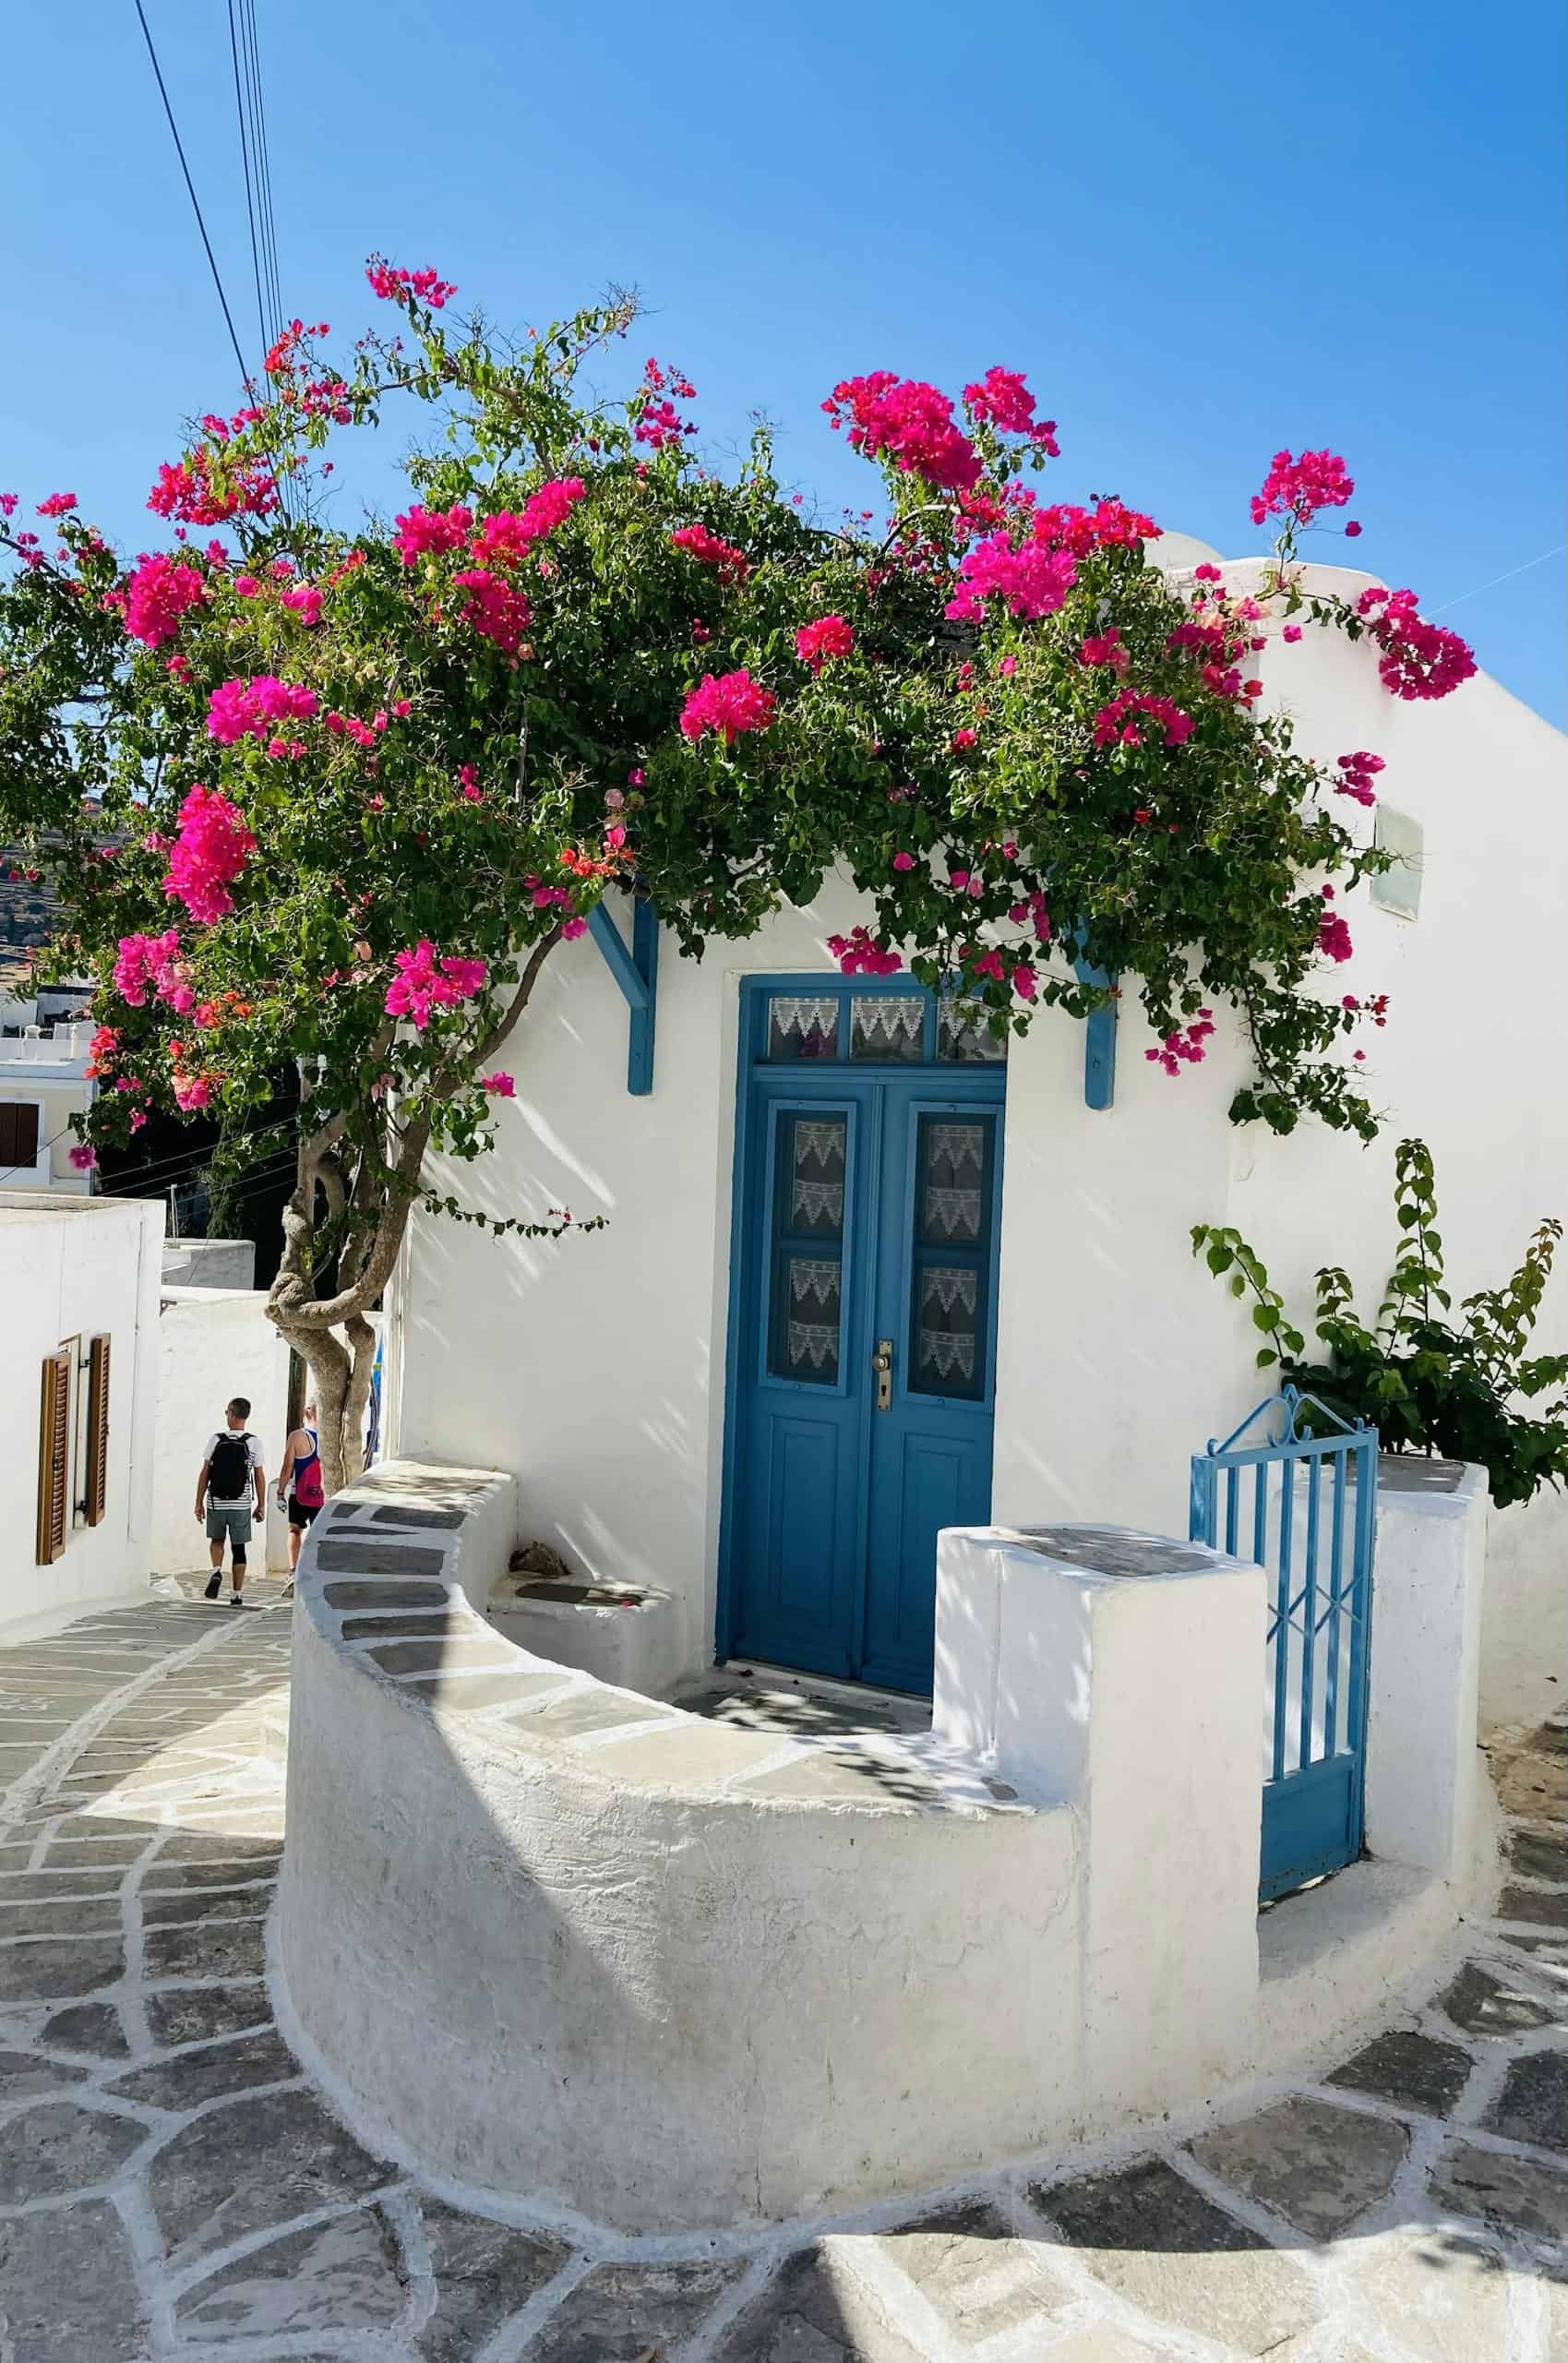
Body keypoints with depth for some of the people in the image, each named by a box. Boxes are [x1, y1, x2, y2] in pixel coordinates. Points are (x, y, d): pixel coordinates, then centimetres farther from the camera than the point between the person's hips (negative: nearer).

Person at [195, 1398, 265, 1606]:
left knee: (217, 1540, 23)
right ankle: (236, 1596, 9)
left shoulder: (215, 1439, -3)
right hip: (241, 1505, -1)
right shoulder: (254, 1442, -4)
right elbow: (259, 1477, -2)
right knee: (238, 1548, 8)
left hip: (216, 1503, 1)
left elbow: (204, 1474, -2)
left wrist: (199, 1503, 5)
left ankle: (217, 1572, -2)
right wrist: (261, 1505, 7)